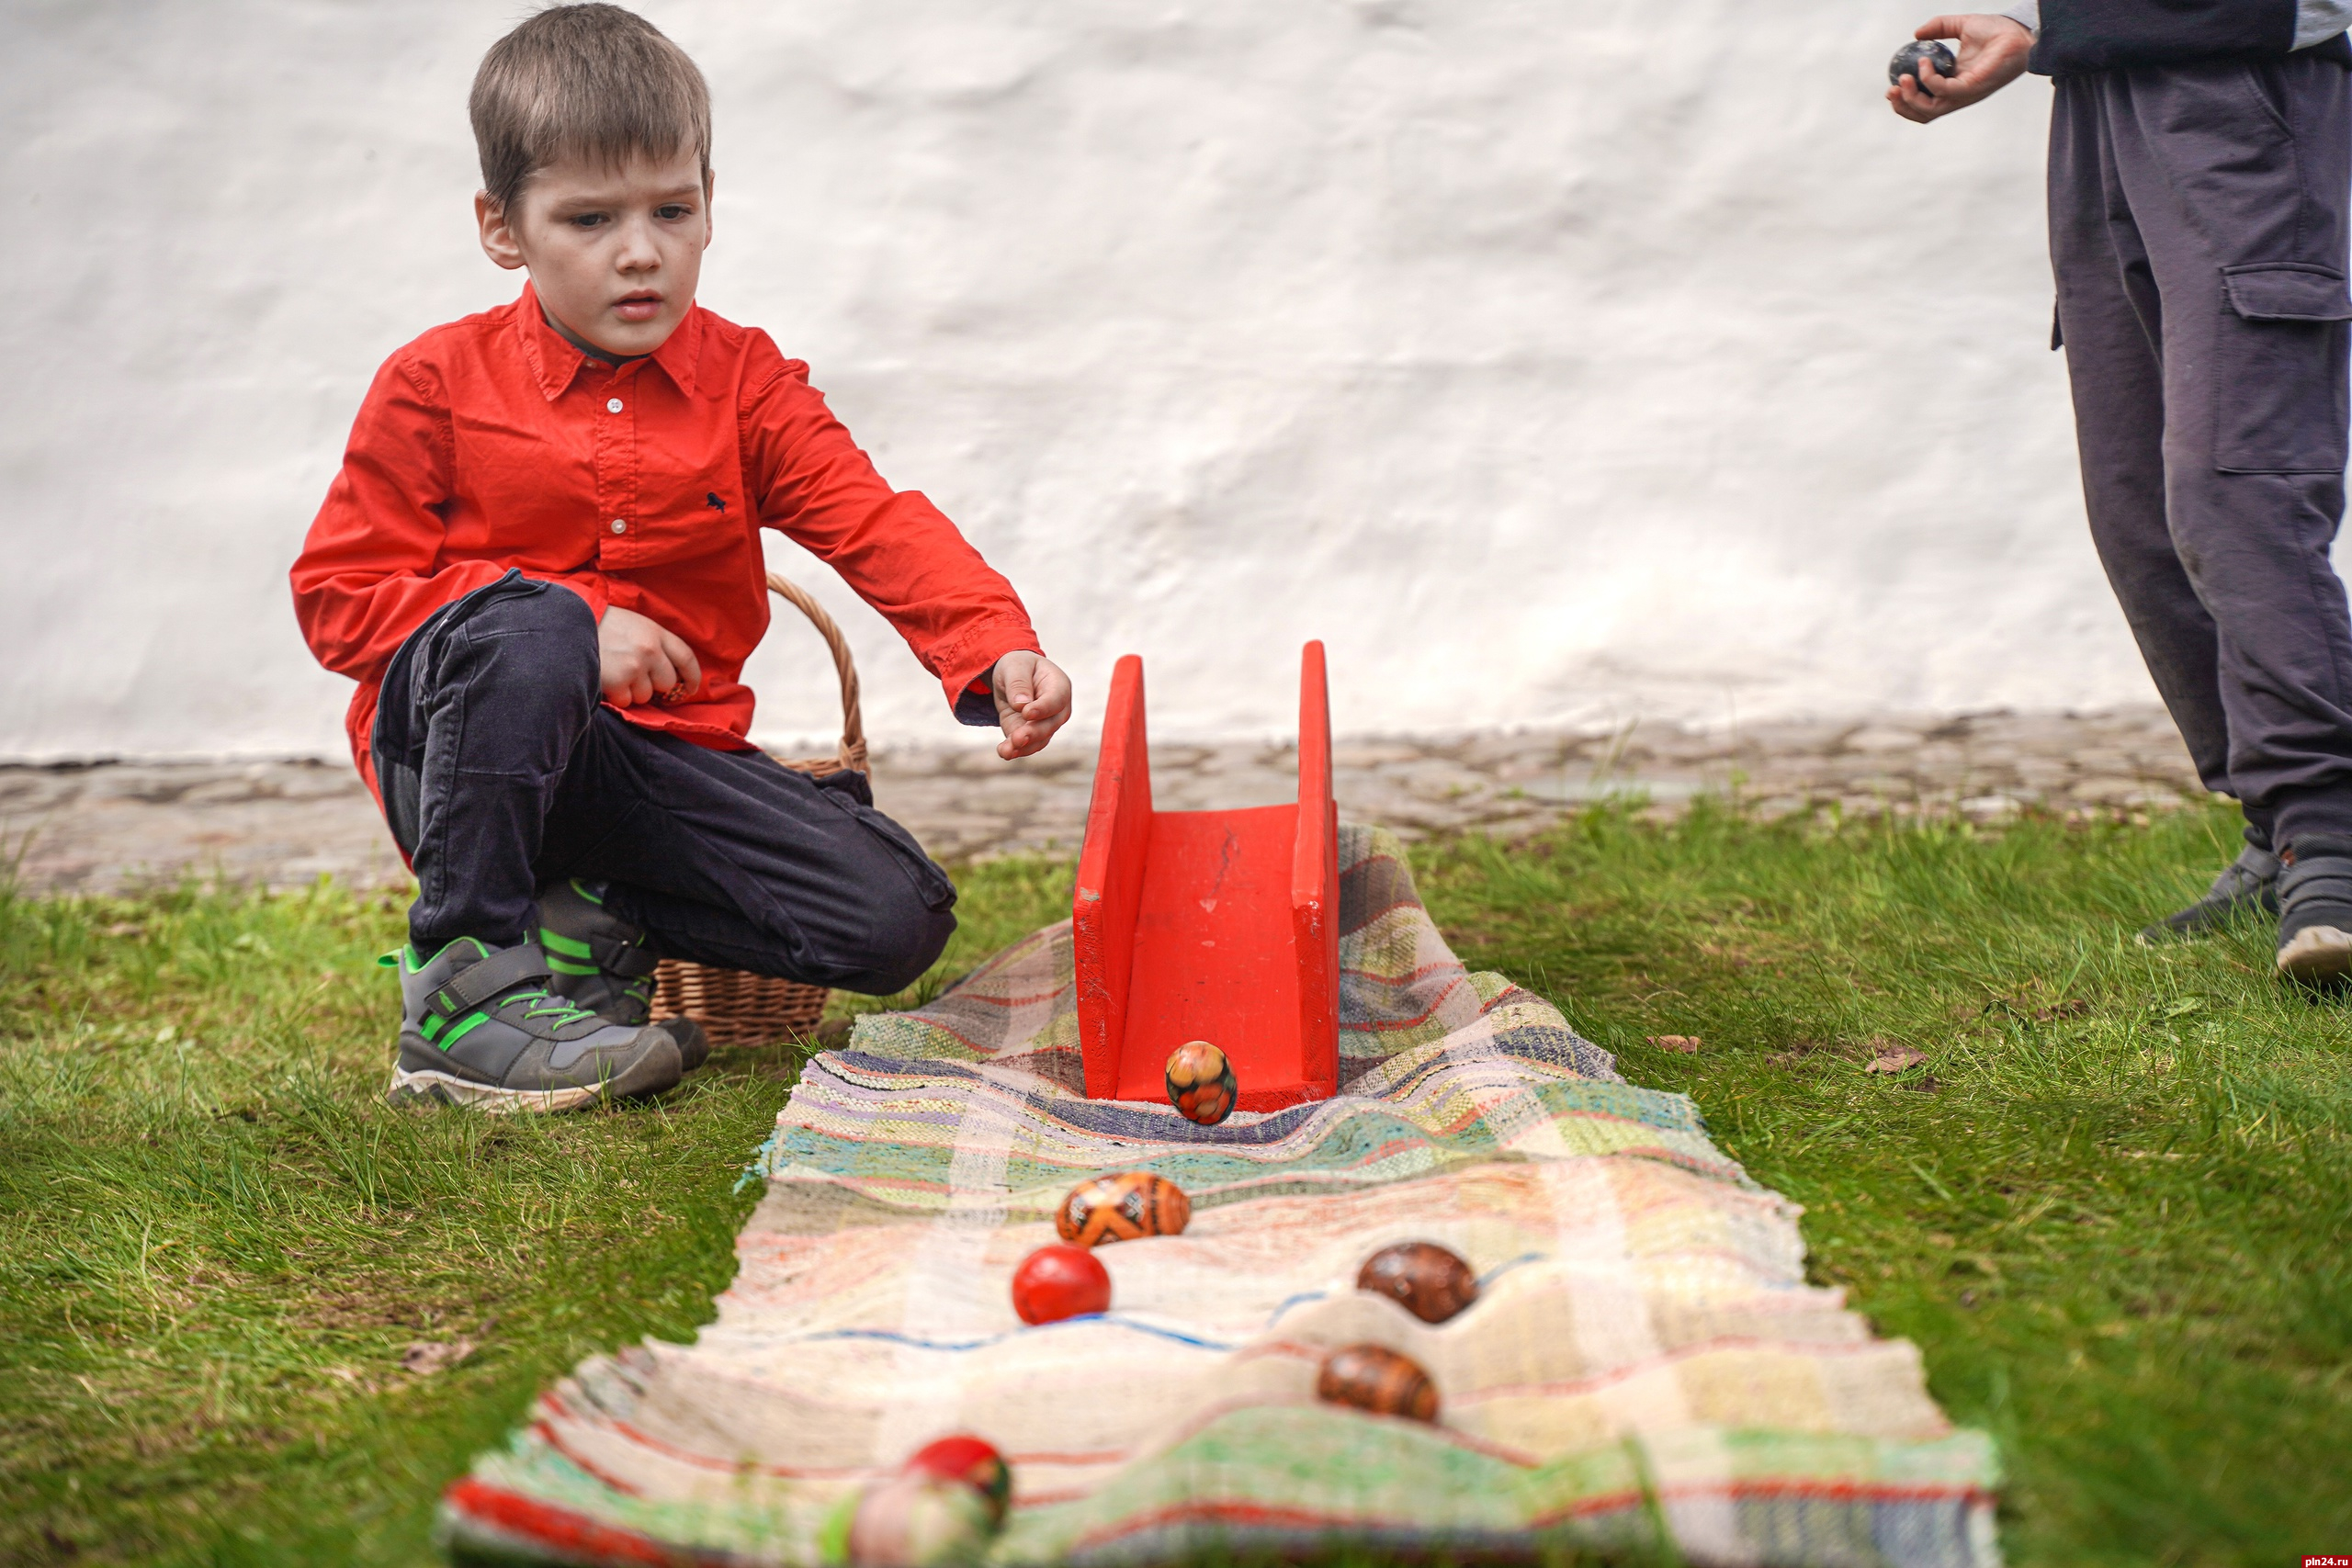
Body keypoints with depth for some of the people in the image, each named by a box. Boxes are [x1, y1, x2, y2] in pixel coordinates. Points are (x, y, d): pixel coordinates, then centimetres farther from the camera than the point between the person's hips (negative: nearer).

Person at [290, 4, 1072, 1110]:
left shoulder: (743, 383, 5)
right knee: (528, 626, -38)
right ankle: (465, 980, -23)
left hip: (666, 754, 3)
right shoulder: (438, 386, -3)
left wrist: (997, 649, -27)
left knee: (897, 920, -13)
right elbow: (336, 594, -5)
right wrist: (565, 628, -17)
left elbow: (879, 526, -7)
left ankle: (591, 920, 2)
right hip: (477, 755, -3)